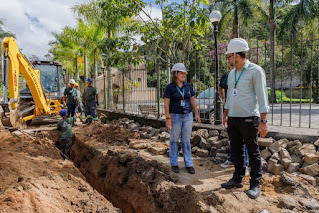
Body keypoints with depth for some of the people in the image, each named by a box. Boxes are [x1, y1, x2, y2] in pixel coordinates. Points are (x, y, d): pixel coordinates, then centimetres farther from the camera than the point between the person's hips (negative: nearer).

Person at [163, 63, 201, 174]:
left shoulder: (188, 86, 7)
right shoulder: (169, 87, -7)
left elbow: (193, 101, 11)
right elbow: (166, 104, -10)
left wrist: (196, 114, 5)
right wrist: (167, 119, -15)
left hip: (187, 116, 4)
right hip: (175, 116, -4)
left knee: (186, 140, 6)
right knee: (174, 140, 6)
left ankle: (188, 164, 14)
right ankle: (174, 164, 19)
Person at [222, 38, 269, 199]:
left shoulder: (255, 71, -7)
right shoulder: (232, 73, 14)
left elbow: (262, 96, -12)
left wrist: (263, 121, -17)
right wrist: (225, 115, 21)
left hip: (248, 119, -7)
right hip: (233, 119, 7)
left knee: (253, 152, 2)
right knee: (237, 151, 13)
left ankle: (255, 184, 12)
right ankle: (237, 179, 25)